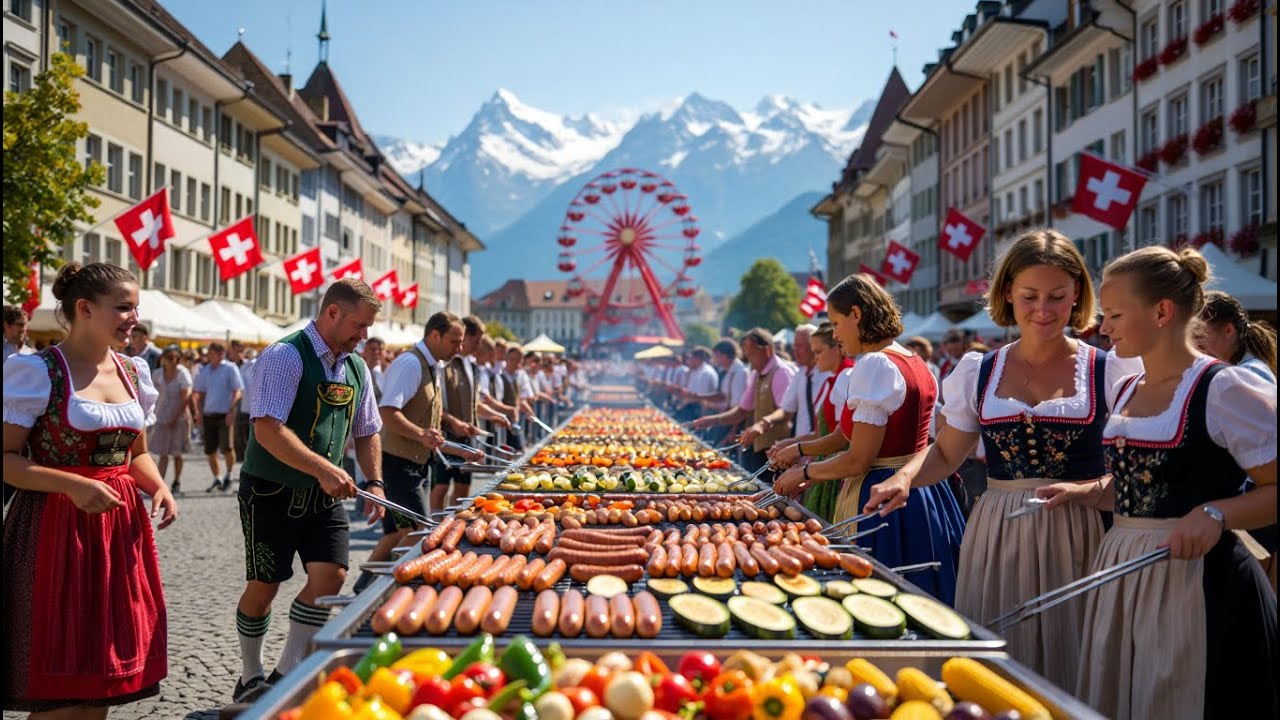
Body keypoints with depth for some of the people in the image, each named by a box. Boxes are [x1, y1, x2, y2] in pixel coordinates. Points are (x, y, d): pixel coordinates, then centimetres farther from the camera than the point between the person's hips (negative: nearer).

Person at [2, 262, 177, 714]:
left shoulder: (133, 372, 9)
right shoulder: (37, 371, -10)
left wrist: (159, 488, -1)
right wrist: (74, 485, -23)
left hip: (121, 524, 6)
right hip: (56, 527, -6)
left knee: (104, 667, 12)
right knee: (58, 676, 0)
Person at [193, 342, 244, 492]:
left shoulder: (230, 369, -2)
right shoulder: (204, 371, 12)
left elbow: (237, 392, -5)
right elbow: (200, 394, 19)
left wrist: (231, 411, -14)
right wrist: (199, 412, 6)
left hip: (225, 414, -5)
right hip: (208, 415, 5)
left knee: (226, 447, -12)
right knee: (210, 450, 6)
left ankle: (228, 476, 10)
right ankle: (216, 479, 21)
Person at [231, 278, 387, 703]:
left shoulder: (356, 368, 8)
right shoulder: (286, 356, -16)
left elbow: (367, 431, 17)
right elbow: (268, 429, -25)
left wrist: (374, 482, 3)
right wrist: (323, 469, -31)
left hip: (324, 495, 6)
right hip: (272, 492, -6)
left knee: (331, 575, -6)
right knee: (264, 586, 5)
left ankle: (285, 675, 9)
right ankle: (251, 677, 27)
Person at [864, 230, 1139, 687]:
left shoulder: (1110, 373, 0)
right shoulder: (979, 373, 6)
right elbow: (945, 454, 13)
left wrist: (1087, 488, -15)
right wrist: (907, 477, -6)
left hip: (1077, 540, -2)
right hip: (996, 538, 2)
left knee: (1066, 665, 3)